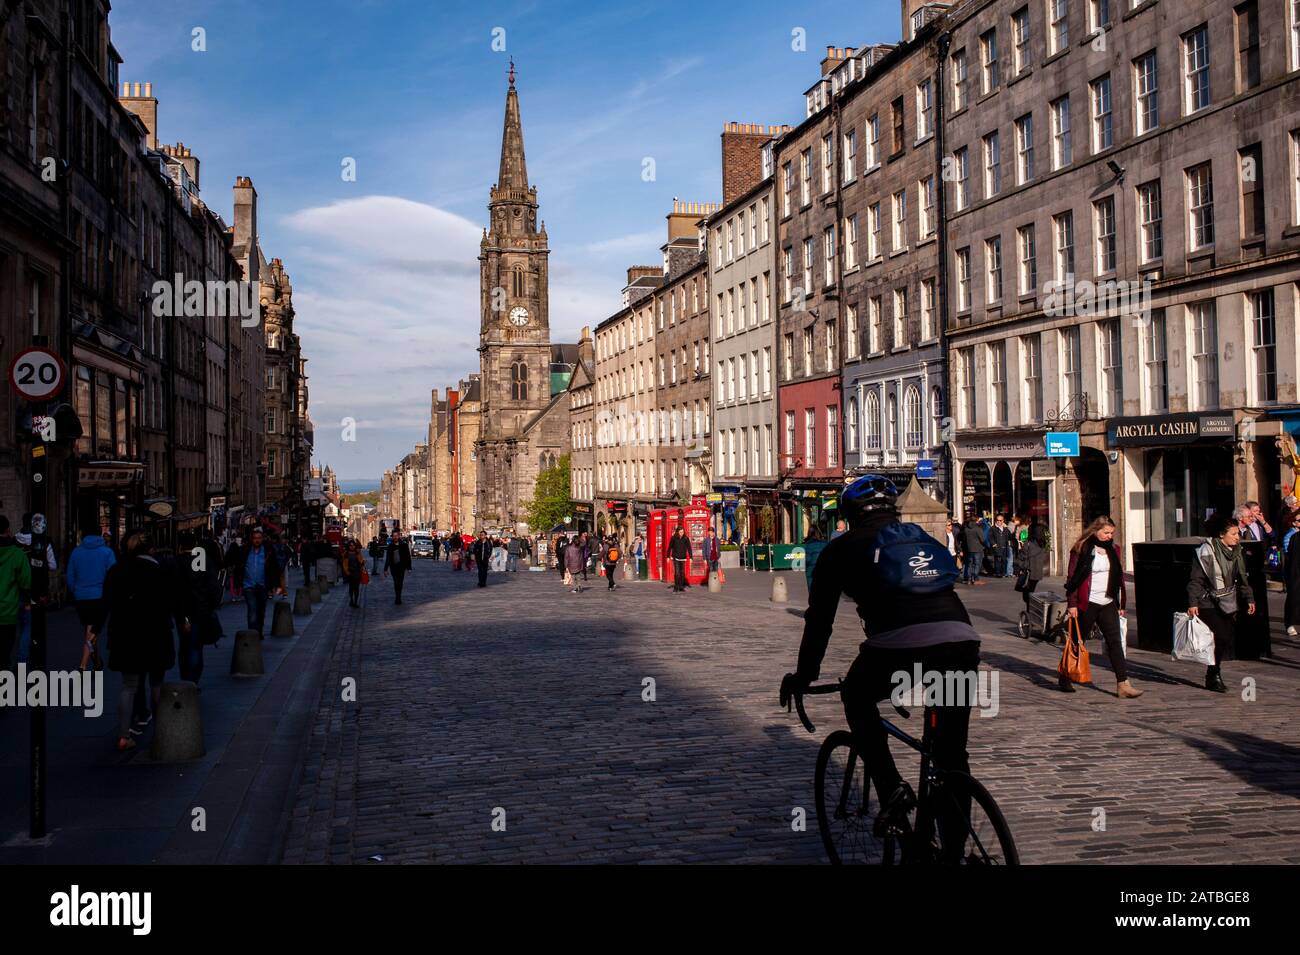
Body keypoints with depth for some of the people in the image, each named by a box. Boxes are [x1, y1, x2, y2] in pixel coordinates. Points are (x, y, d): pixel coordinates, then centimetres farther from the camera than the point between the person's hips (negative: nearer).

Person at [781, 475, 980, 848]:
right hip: (962, 642, 4)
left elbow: (819, 621, 22)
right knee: (952, 754, 19)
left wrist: (803, 677, 35)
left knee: (856, 698, 28)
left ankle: (891, 789, 15)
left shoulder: (841, 548, 20)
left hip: (899, 646, -4)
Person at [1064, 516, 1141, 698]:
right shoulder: (1081, 550, -6)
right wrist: (1072, 603, -11)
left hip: (1108, 603, 5)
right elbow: (1072, 577, -6)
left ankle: (1123, 684, -8)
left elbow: (1119, 577, 16)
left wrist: (1121, 603, 13)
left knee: (1115, 642, -4)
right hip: (1087, 604, -5)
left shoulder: (1113, 550, 11)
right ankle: (1065, 678, 22)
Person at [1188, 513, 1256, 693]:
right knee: (1220, 638, -13)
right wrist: (1193, 603, -18)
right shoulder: (1206, 551, -13)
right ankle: (1213, 676, 1)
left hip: (1229, 604, 7)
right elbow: (1196, 579, -13)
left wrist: (1249, 598, 13)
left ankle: (1213, 675, 17)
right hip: (1209, 603, -7)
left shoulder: (1236, 552, 9)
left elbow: (1242, 578, 19)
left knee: (1228, 638, 3)